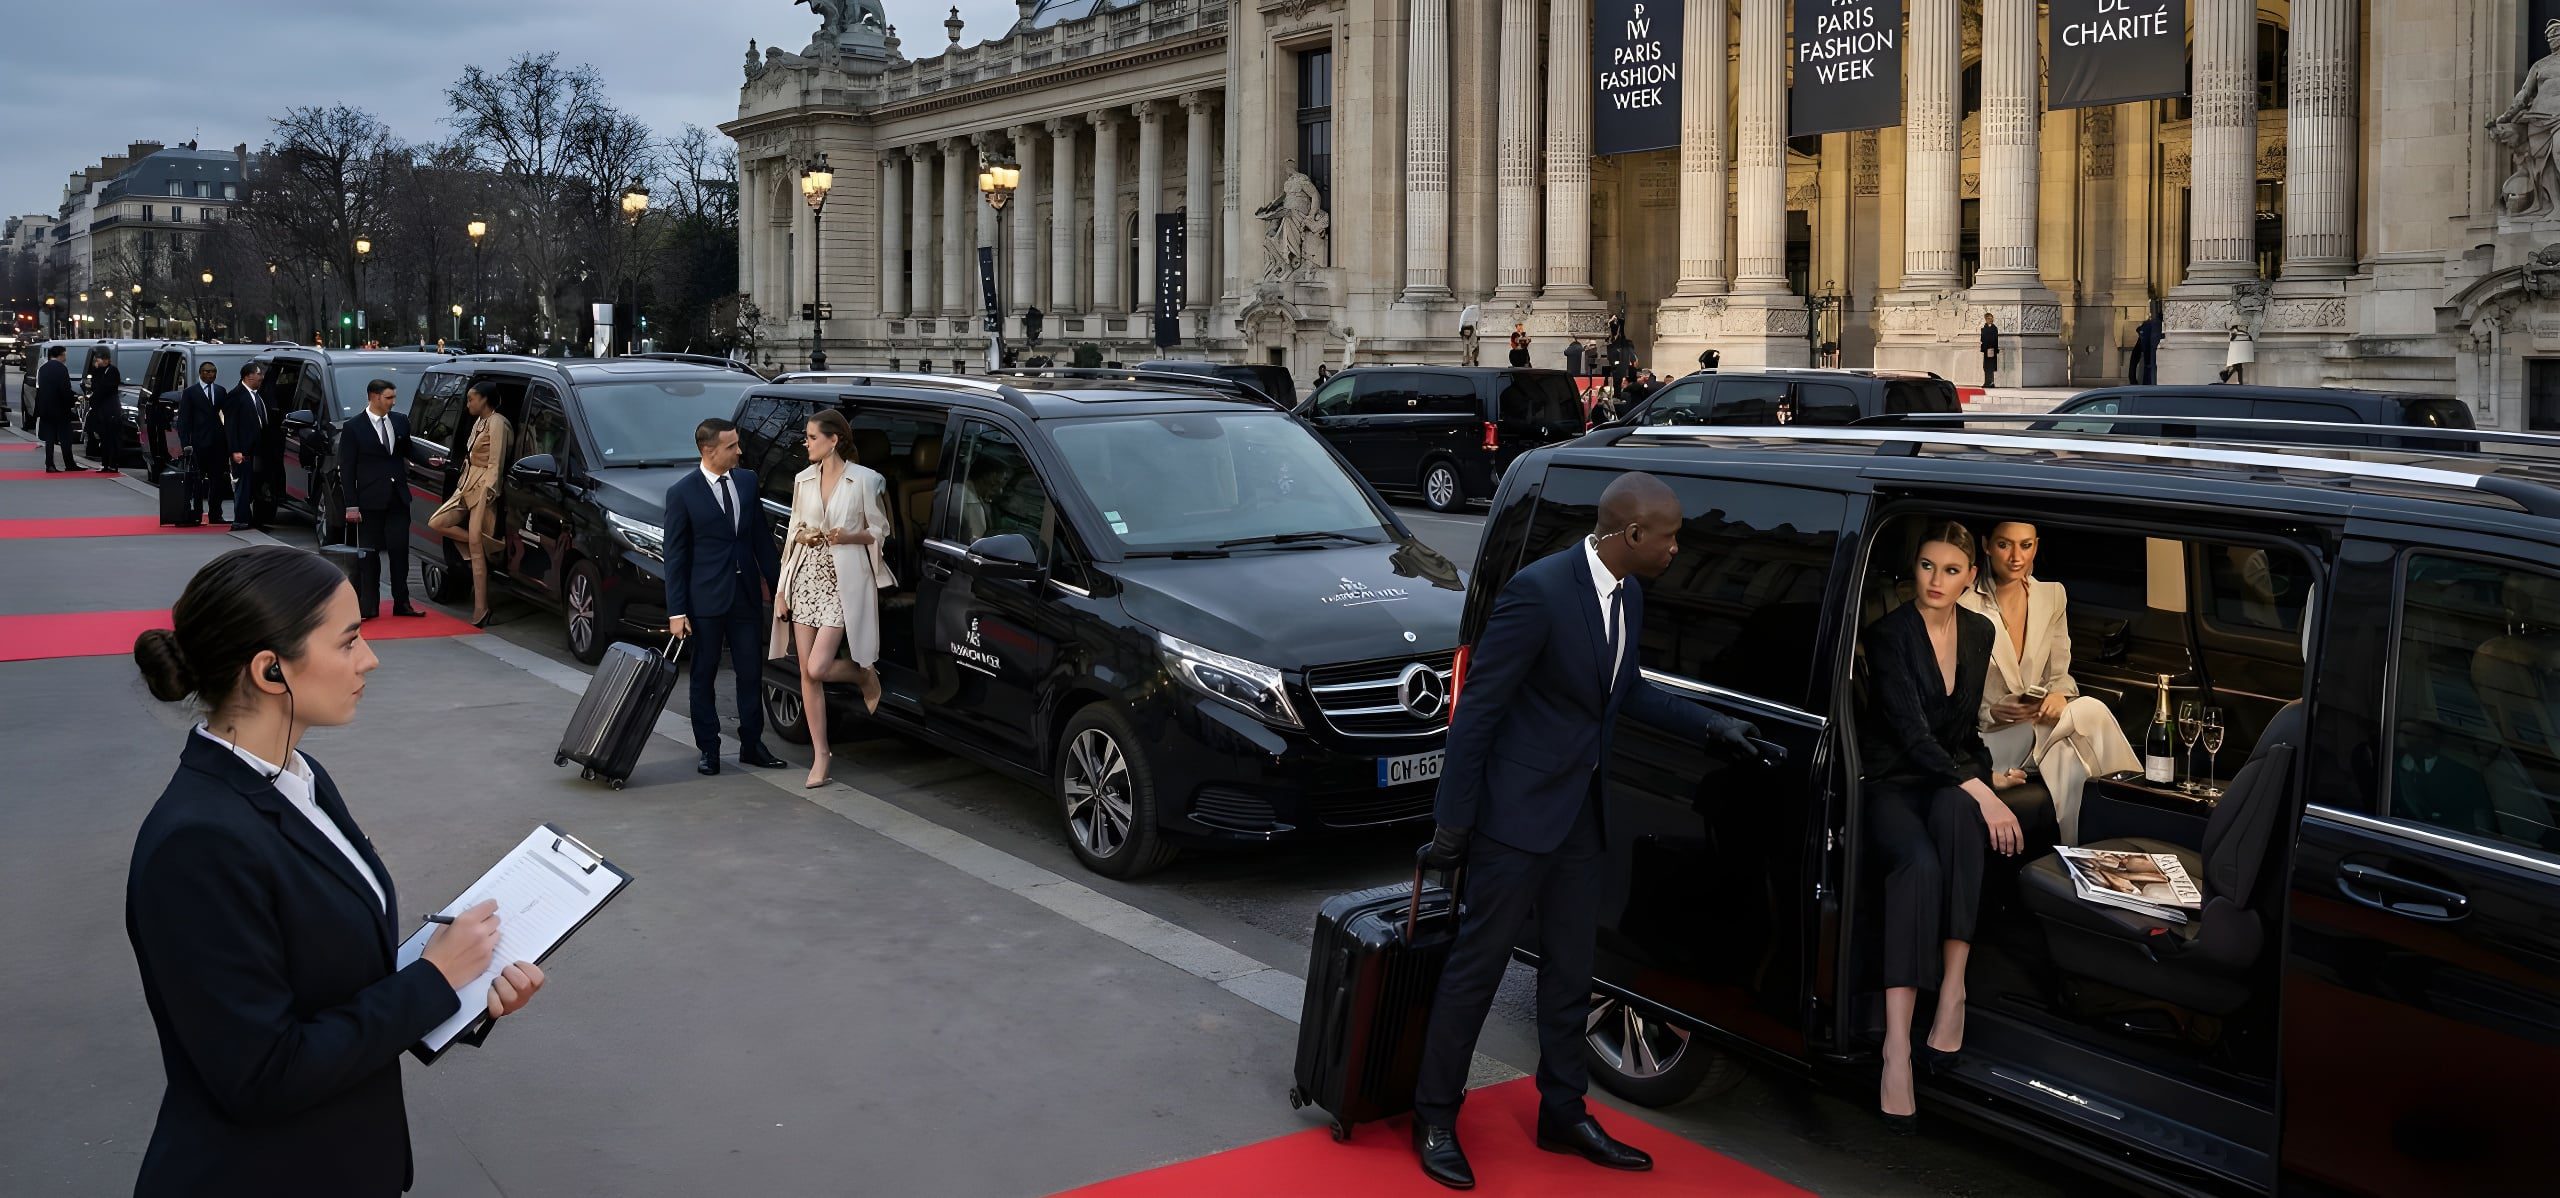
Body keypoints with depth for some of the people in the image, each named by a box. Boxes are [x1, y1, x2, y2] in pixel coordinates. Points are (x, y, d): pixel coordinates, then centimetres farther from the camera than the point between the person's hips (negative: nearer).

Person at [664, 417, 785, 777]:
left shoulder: (747, 480, 4)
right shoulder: (682, 493, -8)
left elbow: (761, 536, 11)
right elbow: (675, 555, -7)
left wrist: (777, 583, 8)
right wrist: (676, 611, -9)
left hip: (746, 594, 4)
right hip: (706, 598, -4)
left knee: (750, 672, 8)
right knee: (704, 676, 6)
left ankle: (752, 744, 18)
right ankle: (709, 749, 15)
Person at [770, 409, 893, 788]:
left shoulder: (864, 480, -5)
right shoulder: (804, 480, 9)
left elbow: (879, 531, 1)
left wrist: (848, 537, -15)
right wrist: (803, 537, -2)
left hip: (844, 582, -5)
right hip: (806, 578, 5)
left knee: (817, 668, -14)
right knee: (807, 673, 2)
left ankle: (866, 675, 20)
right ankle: (820, 754, 12)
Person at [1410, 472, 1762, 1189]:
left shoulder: (1629, 596, 5)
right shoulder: (1539, 590, -21)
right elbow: (1479, 708, -18)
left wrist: (1709, 728, 13)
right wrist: (1453, 821, -16)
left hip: (1583, 813, 8)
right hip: (1519, 808, -8)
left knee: (1569, 969, 17)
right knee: (1478, 963, 3)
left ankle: (1562, 1114, 31)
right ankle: (1435, 1117, 17)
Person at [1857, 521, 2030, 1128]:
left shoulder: (1980, 634, 9)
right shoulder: (1890, 634, -10)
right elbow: (1912, 732, -20)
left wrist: (1986, 775, 10)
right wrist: (1977, 790, -28)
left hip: (1950, 781, 4)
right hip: (1891, 783, -4)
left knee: (1955, 813, -36)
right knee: (1919, 860, -37)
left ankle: (1953, 988, -32)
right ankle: (1897, 1044, -44)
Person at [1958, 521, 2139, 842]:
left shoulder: (2053, 595, 5)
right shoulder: (1966, 608, -12)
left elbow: (2060, 673, 11)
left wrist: (2060, 695, -13)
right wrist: (1993, 713, -25)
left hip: (2038, 725, 4)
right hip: (1984, 737, -4)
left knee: (2069, 764, -30)